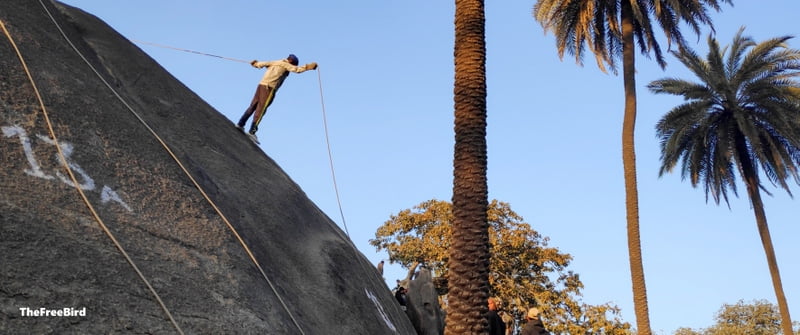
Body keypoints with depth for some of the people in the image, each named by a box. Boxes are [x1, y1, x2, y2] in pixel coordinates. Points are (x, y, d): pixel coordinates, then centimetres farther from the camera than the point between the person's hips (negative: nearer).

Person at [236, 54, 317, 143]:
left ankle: (241, 123, 16)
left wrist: (255, 64, 46)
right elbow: (296, 69, -11)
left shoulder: (274, 63, 22)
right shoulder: (285, 65, 1)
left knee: (253, 106, 14)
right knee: (261, 110, -11)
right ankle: (252, 131, -15)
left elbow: (261, 64, 27)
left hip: (261, 85, 8)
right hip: (269, 88, -8)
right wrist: (308, 67, -9)